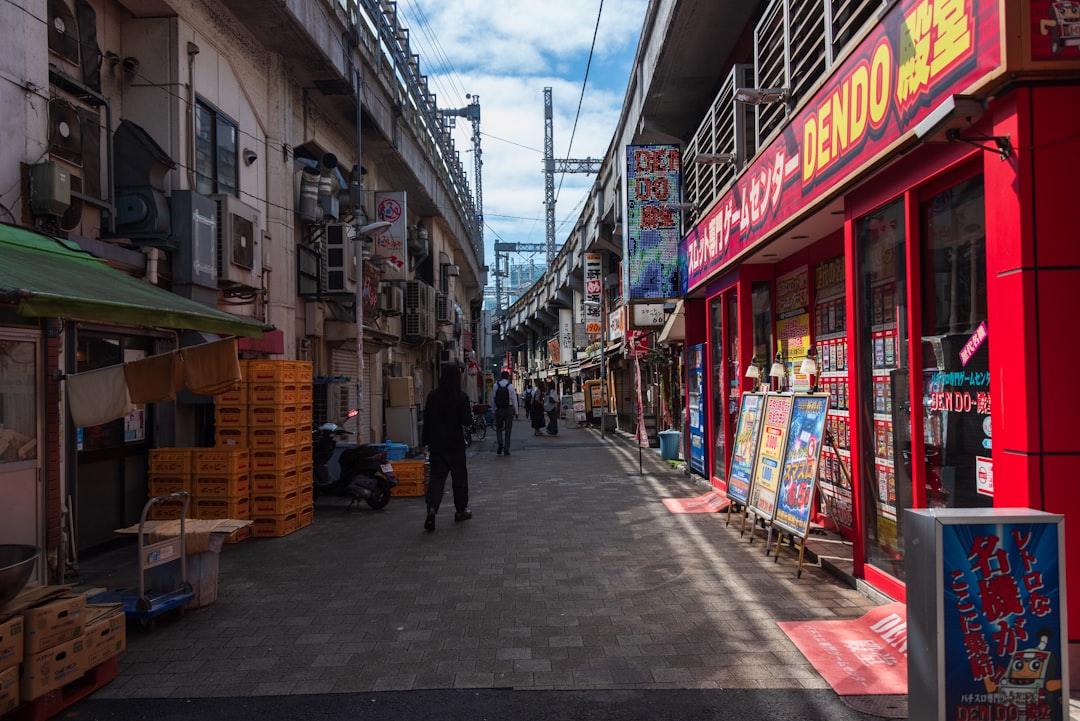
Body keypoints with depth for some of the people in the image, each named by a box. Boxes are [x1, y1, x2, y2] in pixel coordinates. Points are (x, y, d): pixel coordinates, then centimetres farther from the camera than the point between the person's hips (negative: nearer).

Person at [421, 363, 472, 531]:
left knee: (436, 477, 4)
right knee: (460, 476, 13)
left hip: (436, 444, 3)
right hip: (455, 444, -2)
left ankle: (432, 509, -16)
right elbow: (467, 421, -11)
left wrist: (427, 442, 10)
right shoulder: (461, 397, -11)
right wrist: (469, 410, 9)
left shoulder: (432, 396, -1)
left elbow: (427, 420, 3)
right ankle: (461, 510, 24)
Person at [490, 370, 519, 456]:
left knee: (499, 429, 13)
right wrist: (516, 412, 3)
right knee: (508, 430, 6)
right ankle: (506, 450, 7)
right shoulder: (511, 386, -6)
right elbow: (514, 400, -4)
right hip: (509, 409, -1)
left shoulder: (495, 386, -1)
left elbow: (493, 399, 2)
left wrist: (494, 410, 10)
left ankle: (500, 444, -11)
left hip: (499, 410, 1)